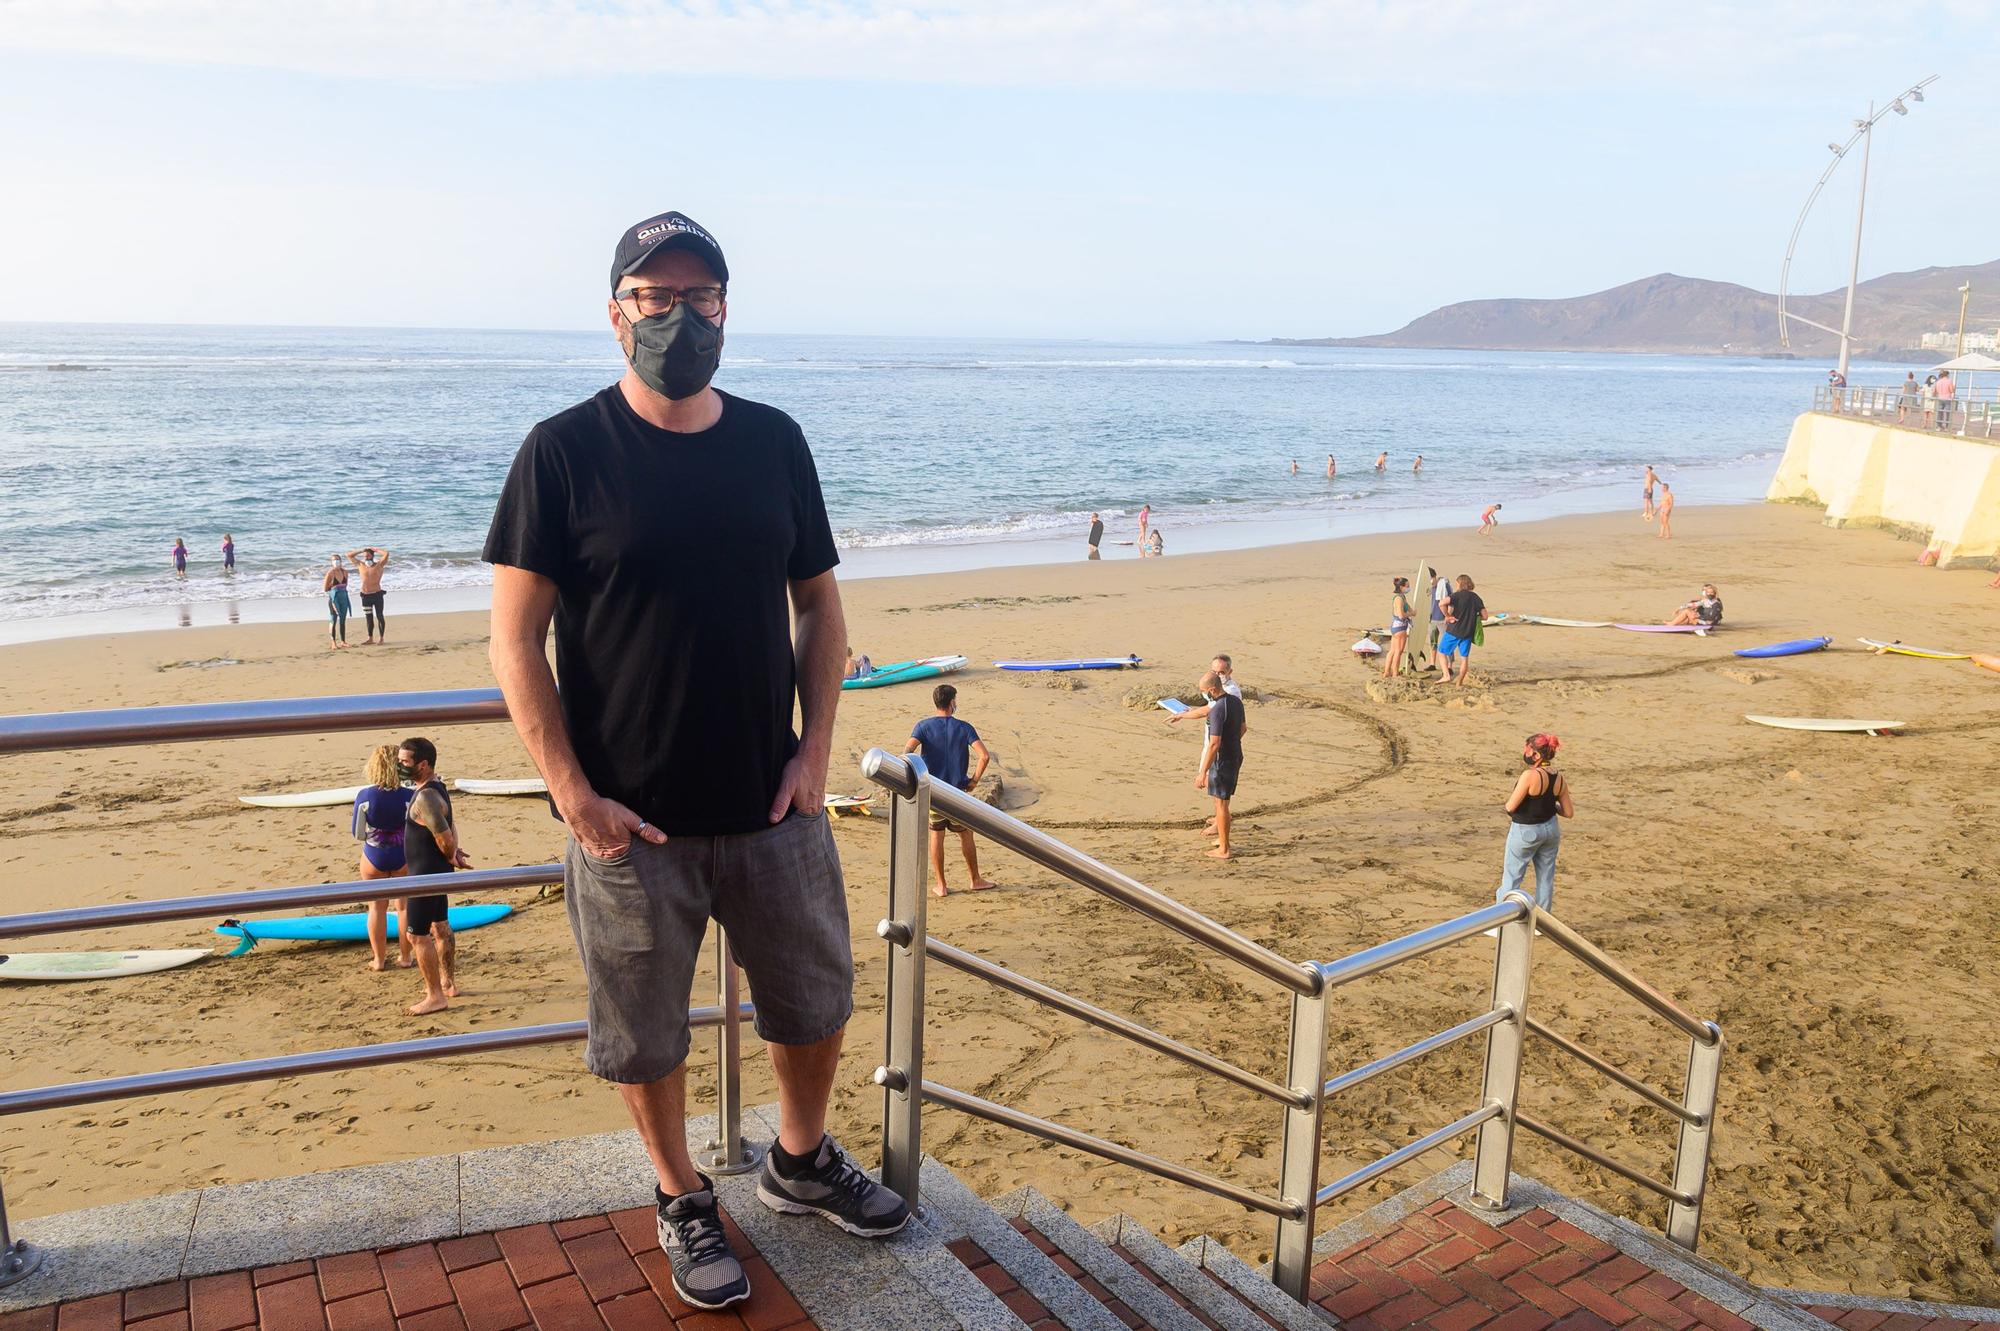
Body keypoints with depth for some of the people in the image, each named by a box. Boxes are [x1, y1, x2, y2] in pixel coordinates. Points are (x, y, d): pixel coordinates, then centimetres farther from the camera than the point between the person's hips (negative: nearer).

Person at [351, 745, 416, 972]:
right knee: (405, 906, 14)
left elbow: (357, 834, -7)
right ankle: (405, 957, 21)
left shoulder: (364, 796, -15)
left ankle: (379, 959, 20)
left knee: (377, 907, 13)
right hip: (404, 858, 0)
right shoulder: (409, 796, -17)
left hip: (374, 857, 0)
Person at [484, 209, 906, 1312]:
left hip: (773, 803, 4)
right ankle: (683, 1202, 38)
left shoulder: (773, 441, 3)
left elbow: (819, 601, 9)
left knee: (816, 1005, 18)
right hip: (629, 817, -3)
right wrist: (574, 796, -14)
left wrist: (816, 746, -1)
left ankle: (803, 1164, 44)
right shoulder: (563, 453, -8)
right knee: (644, 1036, 12)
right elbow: (516, 639, -9)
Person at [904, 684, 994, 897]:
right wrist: (974, 780, -3)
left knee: (936, 835, 8)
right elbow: (984, 756, -15)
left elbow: (907, 751, -18)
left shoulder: (924, 726, -3)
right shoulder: (964, 728, -5)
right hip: (957, 791, -1)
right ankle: (976, 879, 24)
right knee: (966, 834, 13)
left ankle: (941, 885, 12)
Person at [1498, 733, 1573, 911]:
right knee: (1546, 877, 14)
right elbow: (1569, 812, 1)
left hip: (1526, 831, -6)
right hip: (1551, 829, 6)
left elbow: (1510, 807, -20)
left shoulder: (1530, 776, -24)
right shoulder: (1560, 778, -4)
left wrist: (1516, 786, -2)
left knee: (1512, 876, 6)